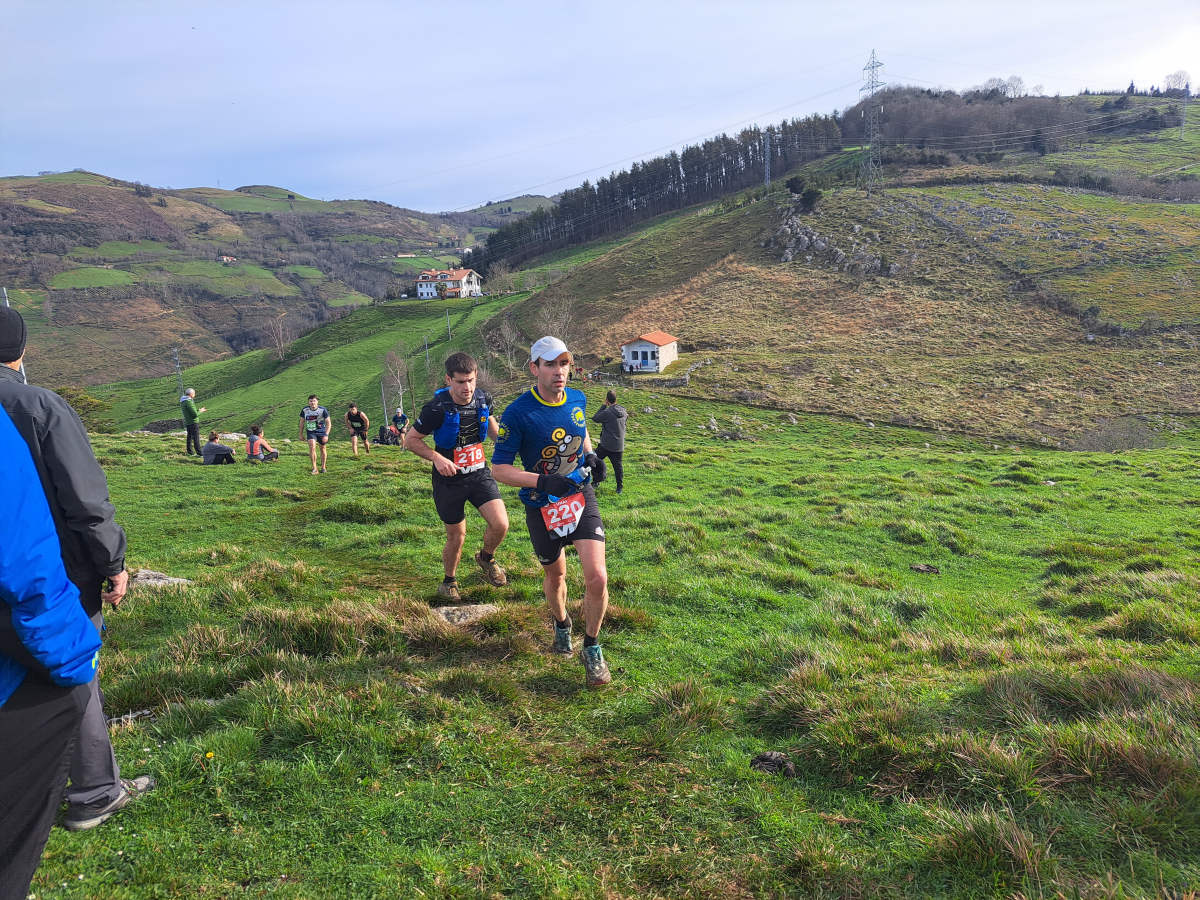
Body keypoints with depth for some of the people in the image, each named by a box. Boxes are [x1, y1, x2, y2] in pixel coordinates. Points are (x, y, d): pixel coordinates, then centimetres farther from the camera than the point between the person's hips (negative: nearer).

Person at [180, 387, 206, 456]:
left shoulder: (183, 402, 11)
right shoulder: (189, 402, -20)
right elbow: (195, 414, -22)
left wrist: (199, 410, 14)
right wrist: (200, 411, -3)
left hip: (187, 422, 9)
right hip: (193, 422, -9)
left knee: (189, 437, 16)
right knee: (196, 438, -6)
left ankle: (189, 452, 21)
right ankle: (199, 453, -4)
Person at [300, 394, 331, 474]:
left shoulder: (323, 410, -16)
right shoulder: (305, 410, -8)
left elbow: (328, 423, -11)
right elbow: (302, 422, 6)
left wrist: (326, 435, -19)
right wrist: (301, 434, 8)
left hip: (321, 431, -1)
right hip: (310, 432, 1)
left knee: (322, 448, 10)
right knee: (312, 447, -17)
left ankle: (323, 467, 29)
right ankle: (314, 468, -13)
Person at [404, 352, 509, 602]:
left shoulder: (483, 400, -4)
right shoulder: (437, 408, -19)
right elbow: (411, 439, -10)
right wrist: (437, 458, -22)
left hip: (479, 473, 3)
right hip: (450, 479, -3)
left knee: (500, 524, -13)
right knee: (456, 537, 6)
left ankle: (486, 558, 20)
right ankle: (449, 581, 34)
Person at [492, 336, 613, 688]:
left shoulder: (578, 399, -2)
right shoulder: (518, 412, -18)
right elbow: (499, 468, -16)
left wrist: (591, 456, -1)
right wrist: (543, 481, -29)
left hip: (581, 496, 2)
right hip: (541, 506, -2)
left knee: (597, 578, -12)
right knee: (555, 575, 18)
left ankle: (592, 649, 10)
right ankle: (561, 624, 51)